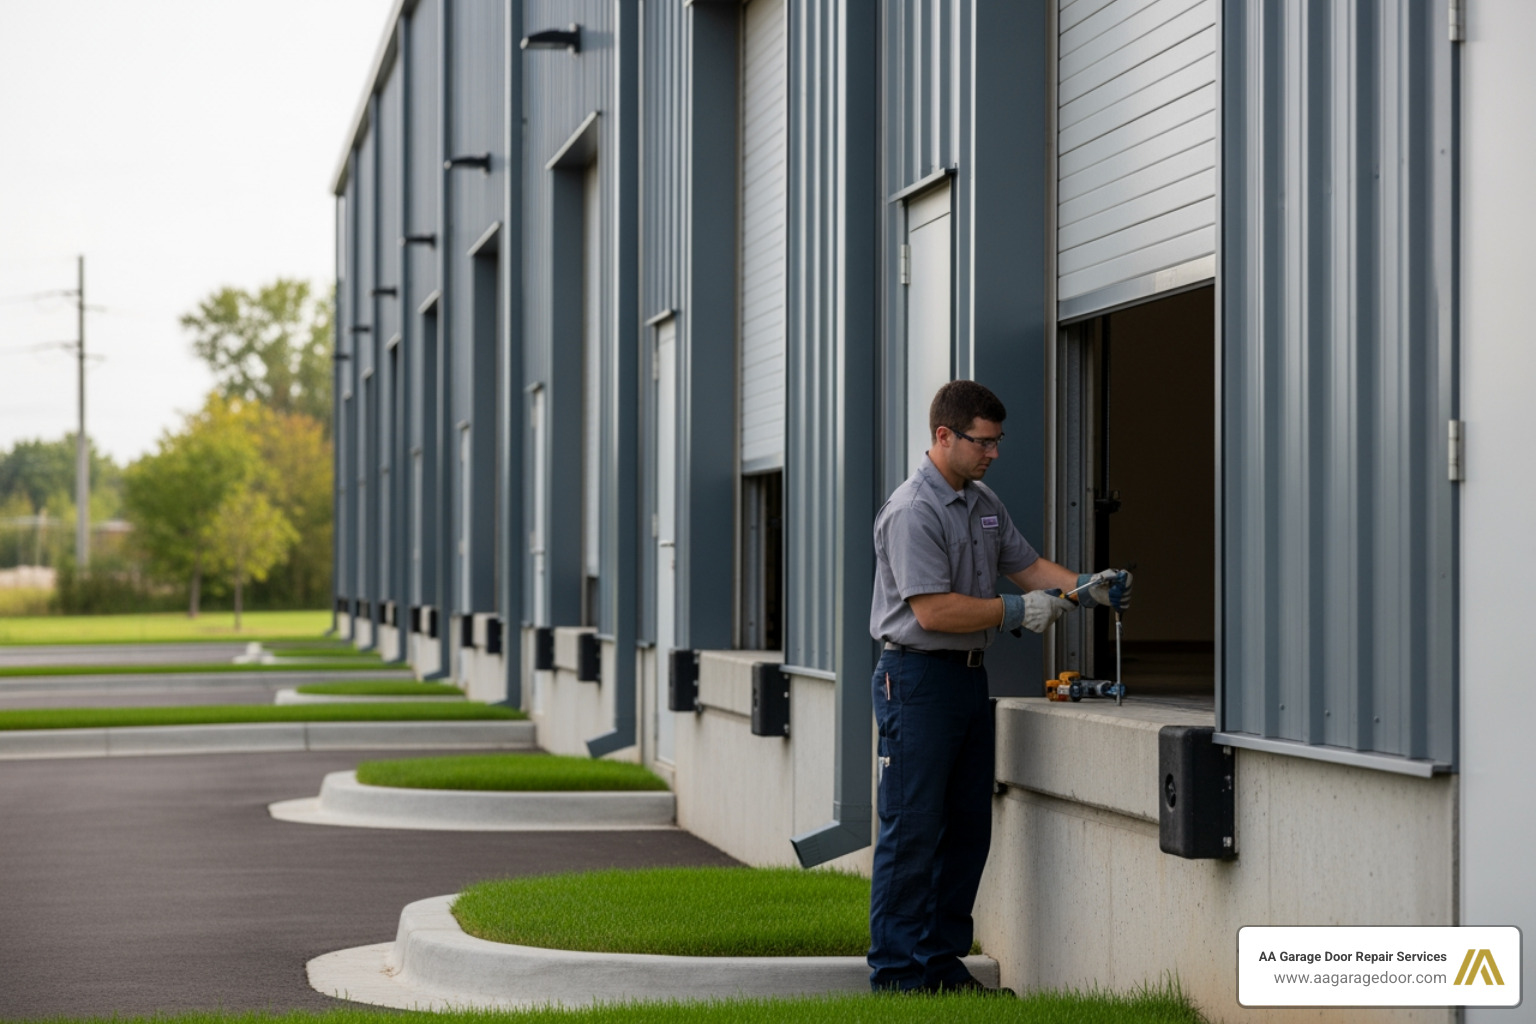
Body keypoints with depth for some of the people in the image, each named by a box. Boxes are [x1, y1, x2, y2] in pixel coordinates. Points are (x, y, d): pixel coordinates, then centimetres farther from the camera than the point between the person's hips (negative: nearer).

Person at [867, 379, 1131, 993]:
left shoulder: (983, 503, 14)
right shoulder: (912, 512, -16)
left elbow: (1027, 566, 19)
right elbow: (933, 610, -20)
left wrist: (1085, 590, 2)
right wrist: (1016, 611, -14)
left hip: (970, 675, 9)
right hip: (918, 679, -9)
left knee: (967, 828, 11)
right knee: (912, 832, -6)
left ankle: (943, 961, 19)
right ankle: (896, 973, -1)